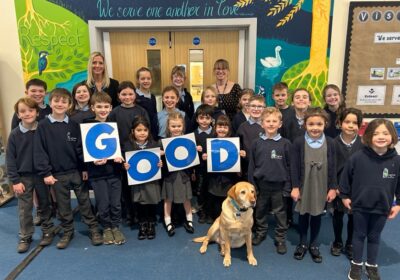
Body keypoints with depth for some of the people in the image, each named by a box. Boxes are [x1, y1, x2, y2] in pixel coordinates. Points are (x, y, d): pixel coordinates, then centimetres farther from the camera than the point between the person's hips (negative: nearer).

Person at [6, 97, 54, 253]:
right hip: (23, 177, 0)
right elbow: (10, 159, -3)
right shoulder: (14, 135, -6)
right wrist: (15, 181, -8)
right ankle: (25, 237, 21)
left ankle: (47, 232, 29)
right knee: (24, 209, 7)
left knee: (44, 205, 13)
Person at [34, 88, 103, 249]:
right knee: (63, 206, 12)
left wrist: (85, 168, -2)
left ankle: (94, 229, 21)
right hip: (57, 174, 0)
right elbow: (39, 151, -5)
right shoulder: (43, 126, -4)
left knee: (85, 201, 8)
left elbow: (80, 147, 1)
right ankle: (67, 232, 28)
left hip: (77, 171, 1)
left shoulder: (74, 125, 0)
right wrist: (45, 173, -9)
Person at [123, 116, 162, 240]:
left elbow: (160, 159, 5)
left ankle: (151, 225, 30)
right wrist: (125, 166, -19)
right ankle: (142, 225, 30)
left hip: (152, 180, 0)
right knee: (140, 204, 10)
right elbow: (125, 161, 1)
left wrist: (160, 164, -15)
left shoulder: (154, 144, -3)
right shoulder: (128, 145, -4)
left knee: (152, 202, 9)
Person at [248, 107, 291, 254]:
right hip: (261, 184, 2)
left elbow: (289, 166, -3)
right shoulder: (257, 143, -3)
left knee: (280, 214, 11)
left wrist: (288, 187, -5)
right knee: (260, 211, 17)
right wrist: (252, 186, 0)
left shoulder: (285, 143, -7)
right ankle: (260, 233, 37)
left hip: (279, 185, -1)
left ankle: (280, 239, 27)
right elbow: (251, 166, 1)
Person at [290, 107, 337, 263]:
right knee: (303, 215, 13)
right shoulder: (298, 142, -10)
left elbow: (332, 167, -1)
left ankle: (314, 244, 33)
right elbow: (294, 167, -8)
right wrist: (295, 187, -8)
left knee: (317, 215, 14)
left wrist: (333, 188, -1)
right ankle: (302, 243, 32)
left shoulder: (329, 143, -6)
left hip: (321, 187, 1)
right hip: (304, 186, -1)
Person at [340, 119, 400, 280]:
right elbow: (346, 177, -3)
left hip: (382, 207, 1)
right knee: (359, 235, 15)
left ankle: (372, 265, 38)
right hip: (360, 205, -1)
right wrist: (344, 196, 2)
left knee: (374, 237, 18)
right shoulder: (357, 157, -15)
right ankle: (356, 264, 33)